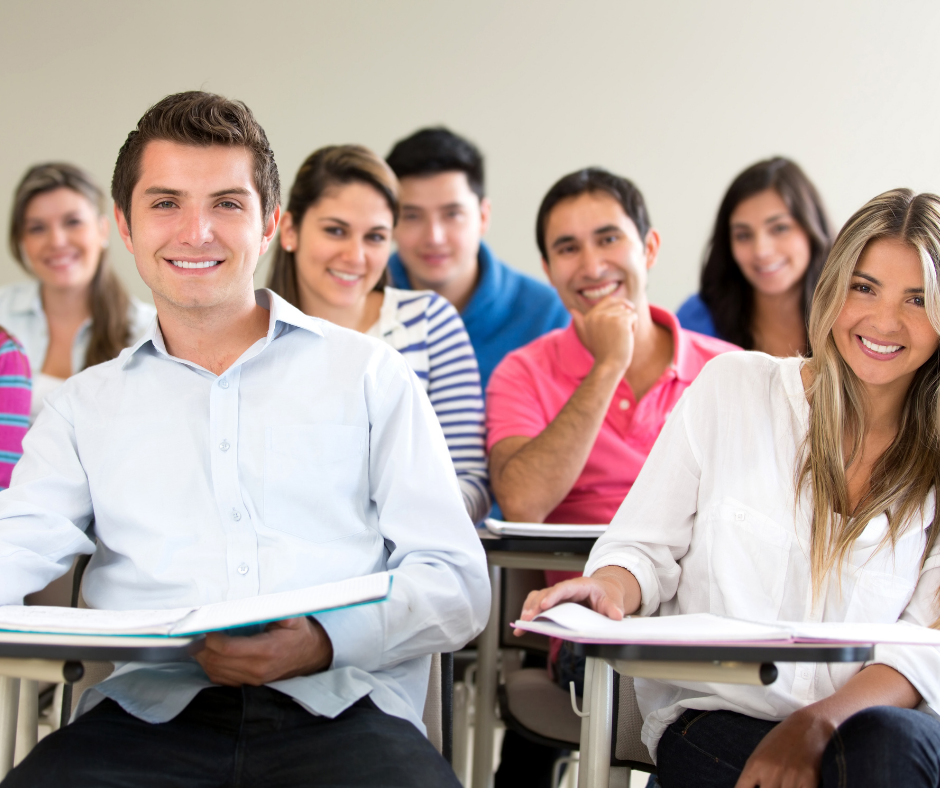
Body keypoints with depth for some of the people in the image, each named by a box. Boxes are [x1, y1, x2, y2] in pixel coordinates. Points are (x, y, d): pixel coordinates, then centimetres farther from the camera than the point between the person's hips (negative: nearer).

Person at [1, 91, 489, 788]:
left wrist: (324, 643, -12)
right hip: (149, 712, 1)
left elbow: (458, 582, 8)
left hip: (339, 710, -1)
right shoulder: (87, 405, 22)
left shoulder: (369, 375, 16)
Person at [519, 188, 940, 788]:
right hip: (714, 715, -1)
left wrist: (818, 724, -19)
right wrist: (613, 587, -17)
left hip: (873, 720, 1)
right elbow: (647, 545, 7)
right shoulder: (733, 386, 6)